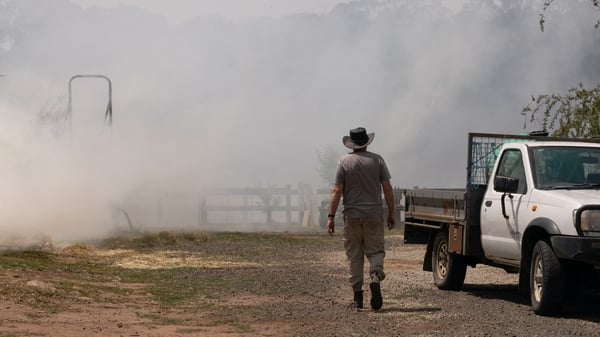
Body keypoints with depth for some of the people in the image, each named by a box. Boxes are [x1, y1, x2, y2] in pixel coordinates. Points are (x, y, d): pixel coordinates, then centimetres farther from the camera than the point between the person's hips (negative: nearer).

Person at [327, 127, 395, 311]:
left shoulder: (344, 161, -2)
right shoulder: (377, 160, 2)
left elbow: (337, 191, -7)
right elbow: (388, 189, 0)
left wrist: (331, 216, -4)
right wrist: (391, 213, 7)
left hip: (352, 215, 0)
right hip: (374, 214, 0)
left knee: (354, 255, 6)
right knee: (375, 250, 7)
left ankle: (358, 296, 6)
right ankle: (375, 277, -22)